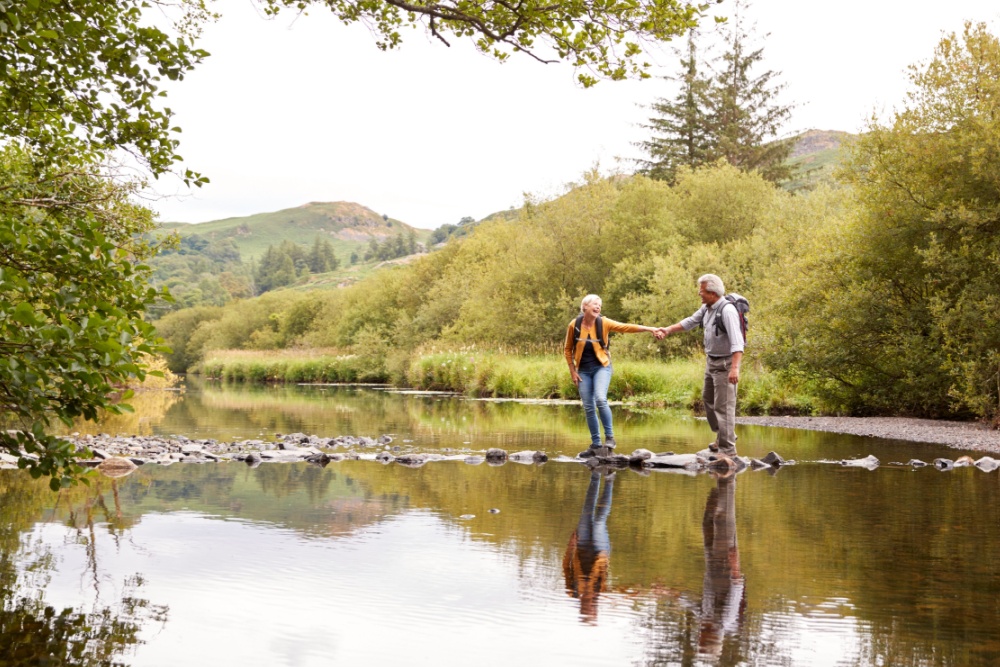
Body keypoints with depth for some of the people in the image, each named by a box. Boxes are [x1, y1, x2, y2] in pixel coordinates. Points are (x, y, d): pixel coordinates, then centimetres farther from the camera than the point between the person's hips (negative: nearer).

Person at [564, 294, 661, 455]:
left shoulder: (603, 323, -7)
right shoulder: (574, 325, -6)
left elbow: (626, 327, -16)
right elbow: (568, 350, 5)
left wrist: (648, 329, -27)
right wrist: (572, 371, 1)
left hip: (601, 367, -2)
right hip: (583, 370, 2)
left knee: (600, 400, -23)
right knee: (588, 408, 2)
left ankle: (609, 437, -8)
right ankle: (596, 445, 12)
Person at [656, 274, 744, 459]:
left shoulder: (727, 310, -24)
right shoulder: (707, 308, 3)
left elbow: (736, 341, -32)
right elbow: (690, 322, 21)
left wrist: (735, 368, -40)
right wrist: (668, 330, 17)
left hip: (725, 363, -10)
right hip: (711, 361, 10)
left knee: (723, 405, -9)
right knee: (708, 399, 21)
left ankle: (728, 450, -6)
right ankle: (723, 438, 36)